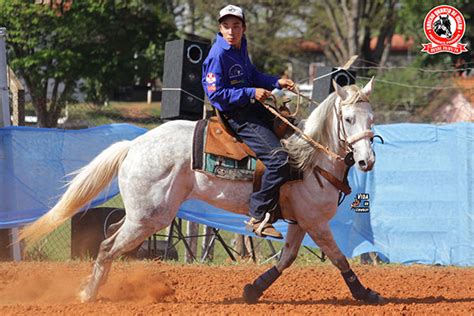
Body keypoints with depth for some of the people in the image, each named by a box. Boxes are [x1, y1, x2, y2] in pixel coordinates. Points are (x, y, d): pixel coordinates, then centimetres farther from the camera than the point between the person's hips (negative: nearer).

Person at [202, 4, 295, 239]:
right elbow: (215, 94, -21)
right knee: (278, 158, -22)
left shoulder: (240, 47, 9)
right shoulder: (218, 56, -18)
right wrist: (251, 94, -23)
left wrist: (276, 82, 6)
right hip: (235, 116, -10)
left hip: (250, 108, 10)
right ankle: (259, 218, -17)